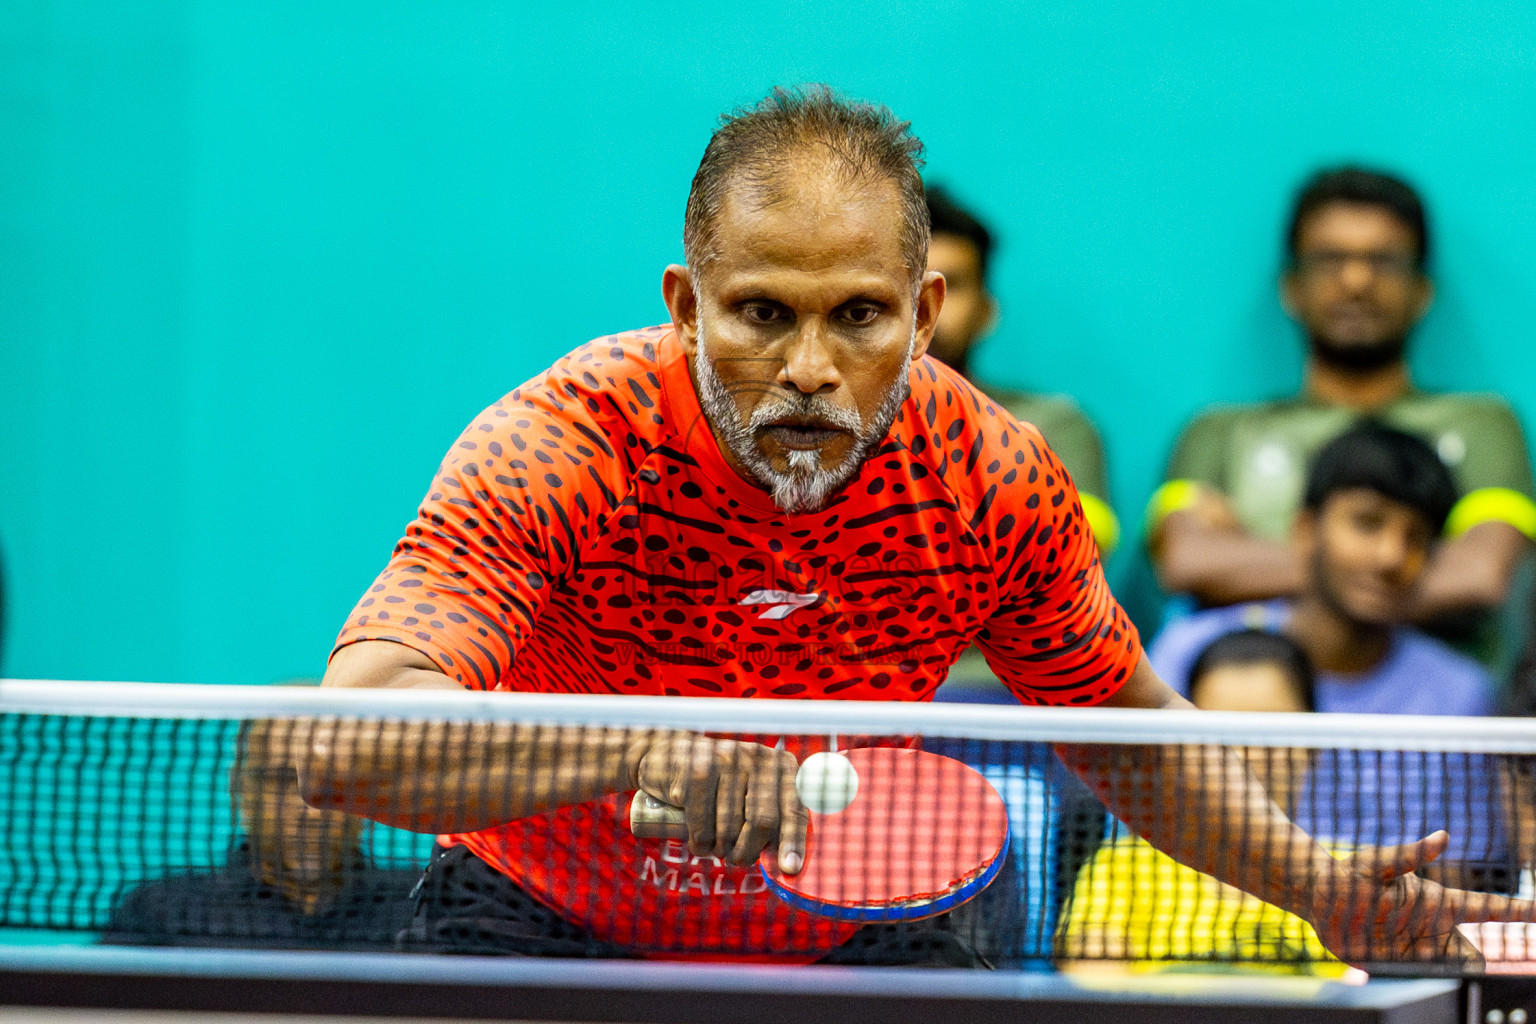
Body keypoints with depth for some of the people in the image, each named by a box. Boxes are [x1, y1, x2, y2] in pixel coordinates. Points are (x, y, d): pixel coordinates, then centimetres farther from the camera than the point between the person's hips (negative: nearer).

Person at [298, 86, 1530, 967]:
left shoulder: (998, 477, -17)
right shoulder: (557, 449, -29)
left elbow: (1126, 730, 3)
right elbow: (348, 739, -42)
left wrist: (1322, 888, -10)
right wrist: (642, 750, -56)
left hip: (851, 934, 3)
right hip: (546, 924, -3)